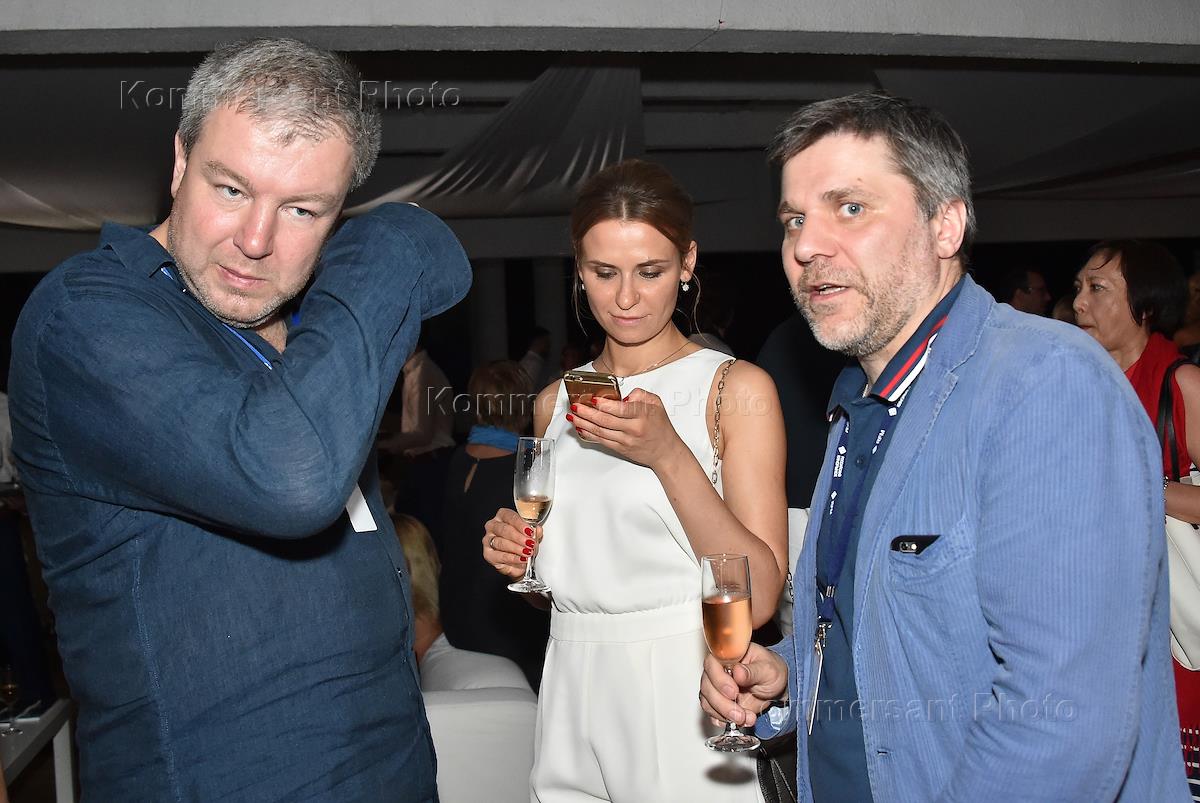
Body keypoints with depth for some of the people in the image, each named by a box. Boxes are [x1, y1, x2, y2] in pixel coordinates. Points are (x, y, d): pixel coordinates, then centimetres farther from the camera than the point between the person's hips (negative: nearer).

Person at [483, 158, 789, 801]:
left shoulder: (738, 388, -9)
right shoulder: (556, 402, 7)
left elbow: (758, 595, -15)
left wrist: (668, 454, -23)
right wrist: (518, 557, -4)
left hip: (687, 701, -4)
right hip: (574, 701, 5)